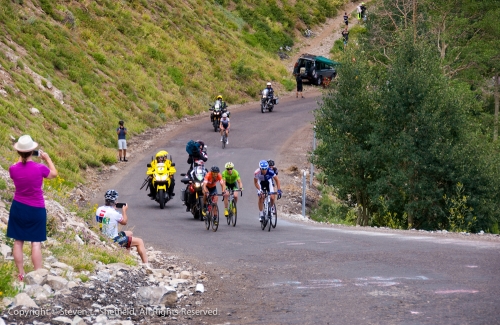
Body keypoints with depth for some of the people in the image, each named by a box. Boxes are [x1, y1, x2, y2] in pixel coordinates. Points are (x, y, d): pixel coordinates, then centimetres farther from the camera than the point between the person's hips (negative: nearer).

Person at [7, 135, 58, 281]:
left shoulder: (13, 169, -13)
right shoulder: (39, 168, -18)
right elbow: (54, 174, 4)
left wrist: (21, 158, 19)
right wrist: (47, 158, 15)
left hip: (18, 208, 2)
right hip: (36, 209, -2)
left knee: (18, 241, 10)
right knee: (36, 243, 3)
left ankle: (21, 274, 14)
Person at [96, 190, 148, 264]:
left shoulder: (99, 210, -4)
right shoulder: (114, 213, -26)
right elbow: (124, 222, -7)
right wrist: (124, 210, 6)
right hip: (113, 240, -9)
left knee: (130, 233, 30)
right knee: (140, 242, -1)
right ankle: (146, 264, 2)